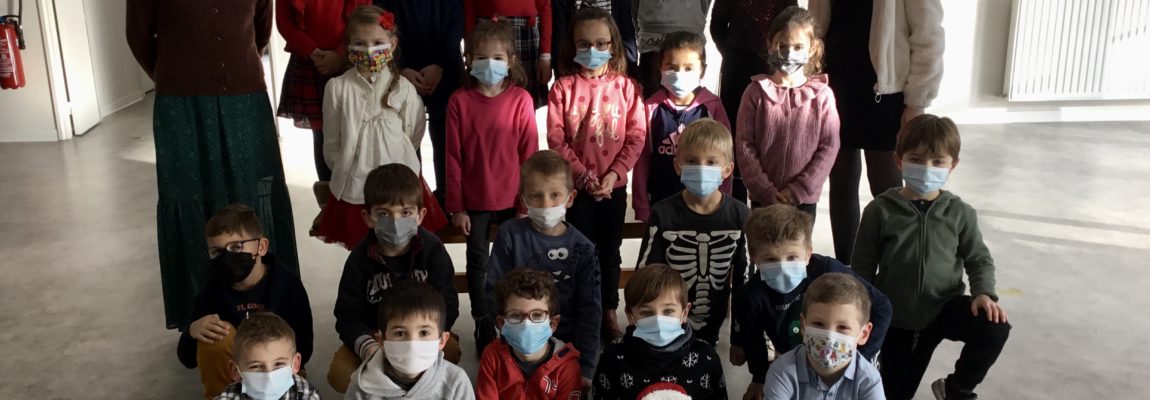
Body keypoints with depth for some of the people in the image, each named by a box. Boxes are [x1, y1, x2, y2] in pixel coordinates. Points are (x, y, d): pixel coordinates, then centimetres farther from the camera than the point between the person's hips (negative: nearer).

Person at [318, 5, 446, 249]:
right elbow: (331, 141, 6)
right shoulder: (337, 88, -4)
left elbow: (413, 137, 4)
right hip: (354, 185, 1)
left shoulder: (404, 89, -5)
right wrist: (346, 170, 10)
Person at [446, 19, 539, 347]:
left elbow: (529, 154, -4)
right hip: (475, 201, 1)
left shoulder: (521, 100, -8)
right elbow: (453, 158, -4)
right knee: (478, 262, 13)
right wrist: (456, 206, -4)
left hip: (513, 199, 0)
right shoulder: (460, 101, -6)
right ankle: (482, 322, 28)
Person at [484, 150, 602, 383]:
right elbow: (493, 293, -3)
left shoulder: (582, 249, -2)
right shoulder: (511, 235, -5)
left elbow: (589, 310, -1)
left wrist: (585, 367, -7)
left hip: (566, 345, 1)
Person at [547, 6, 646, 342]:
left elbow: (636, 137, -5)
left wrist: (613, 175, -14)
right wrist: (583, 175, -15)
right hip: (576, 185, -1)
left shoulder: (625, 86, -2)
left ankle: (609, 312, 28)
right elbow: (556, 139, -8)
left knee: (610, 251, 13)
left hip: (614, 185, 1)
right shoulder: (563, 87, -5)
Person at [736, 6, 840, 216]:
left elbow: (829, 147, -5)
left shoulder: (822, 95, -3)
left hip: (804, 198, 0)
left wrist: (799, 190, -12)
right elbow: (745, 145, -5)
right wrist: (765, 190, -12)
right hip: (762, 197, 0)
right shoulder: (756, 92, -3)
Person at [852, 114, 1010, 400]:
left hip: (945, 306, 1)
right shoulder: (880, 211, -12)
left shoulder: (959, 212, -7)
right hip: (898, 317, -1)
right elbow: (862, 267, -5)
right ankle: (886, 364, 43)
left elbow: (979, 259, 3)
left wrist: (984, 293, -16)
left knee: (994, 329, -26)